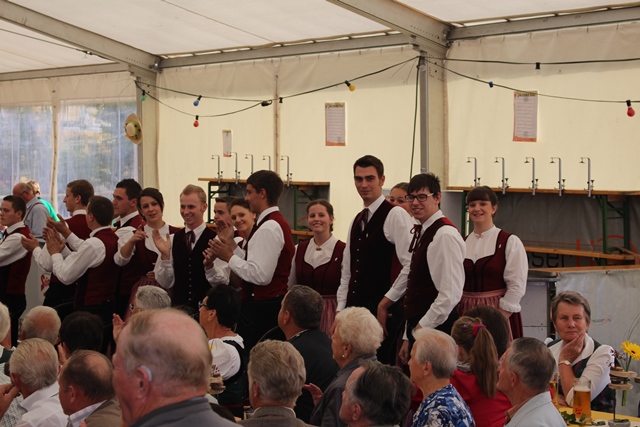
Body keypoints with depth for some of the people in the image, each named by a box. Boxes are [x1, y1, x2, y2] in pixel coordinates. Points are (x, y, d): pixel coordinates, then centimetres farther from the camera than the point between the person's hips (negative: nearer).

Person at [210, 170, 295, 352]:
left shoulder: (269, 228, -17)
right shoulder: (276, 223, 14)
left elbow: (260, 275, -23)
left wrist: (229, 257, -13)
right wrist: (232, 247, 12)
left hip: (262, 308, -10)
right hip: (270, 304, 10)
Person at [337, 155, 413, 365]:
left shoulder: (396, 215, -8)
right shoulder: (356, 221, 17)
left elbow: (412, 265, -17)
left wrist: (386, 303, -12)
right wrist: (341, 310, 11)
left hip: (383, 312, -7)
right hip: (354, 310, 7)